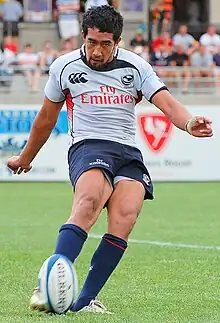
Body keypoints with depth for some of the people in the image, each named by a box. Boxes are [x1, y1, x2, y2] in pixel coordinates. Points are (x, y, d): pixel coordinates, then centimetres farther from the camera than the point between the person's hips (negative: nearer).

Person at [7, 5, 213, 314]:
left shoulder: (135, 66, 6)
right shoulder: (65, 66, 7)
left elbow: (167, 103, -4)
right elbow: (46, 117, 21)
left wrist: (189, 123, -27)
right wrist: (25, 159, 32)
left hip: (129, 154, 2)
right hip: (88, 147, -2)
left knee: (124, 220, -24)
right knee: (89, 201, -34)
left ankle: (85, 300, -16)